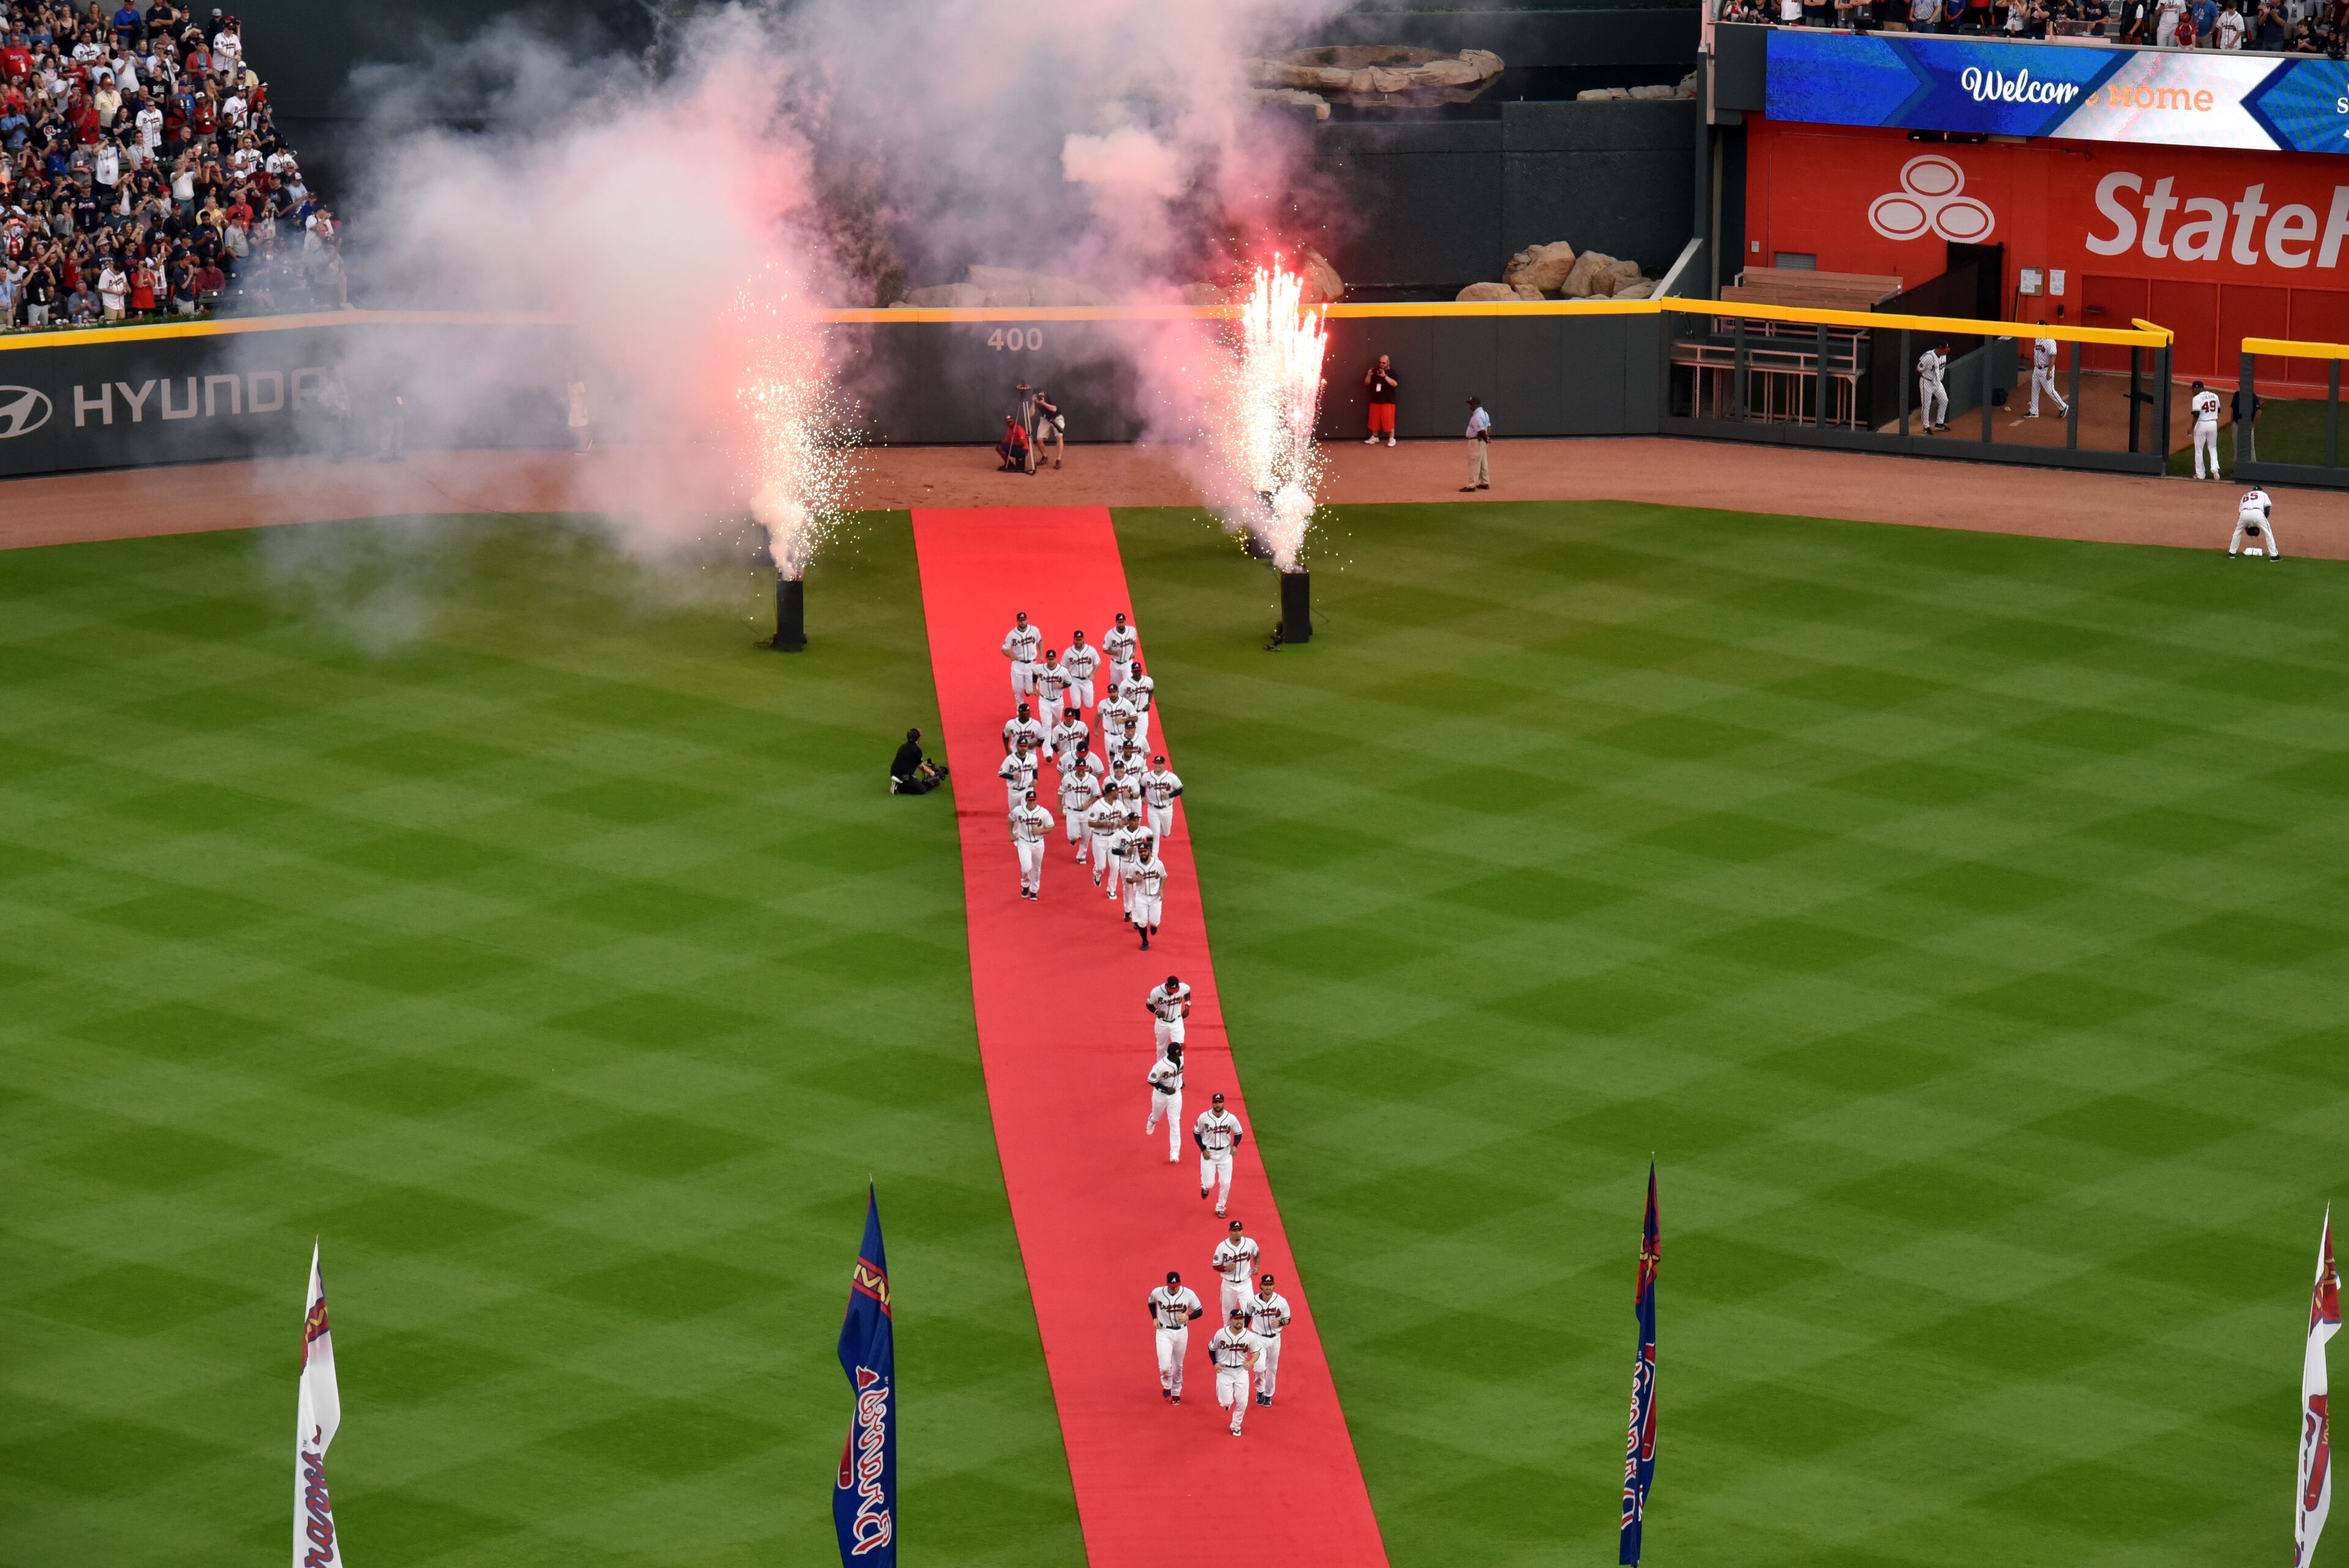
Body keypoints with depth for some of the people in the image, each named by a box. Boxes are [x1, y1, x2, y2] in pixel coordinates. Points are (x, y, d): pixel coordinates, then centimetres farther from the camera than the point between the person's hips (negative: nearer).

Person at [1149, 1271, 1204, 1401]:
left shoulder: (1189, 1294, -16)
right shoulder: (1158, 1293, -14)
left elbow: (1200, 1311, -5)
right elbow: (1151, 1302, 10)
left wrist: (1188, 1317, -24)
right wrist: (1154, 1318, -2)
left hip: (1181, 1332, 1)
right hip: (1164, 1332, -1)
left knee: (1178, 1365, 15)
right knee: (1165, 1366, -11)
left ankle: (1176, 1393, 35)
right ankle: (1167, 1387, 20)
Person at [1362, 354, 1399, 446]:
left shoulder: (1392, 373, -4)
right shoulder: (1375, 371, 10)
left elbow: (1395, 384, -21)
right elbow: (1366, 383, 12)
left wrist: (1385, 376, -32)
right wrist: (1369, 375, -9)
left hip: (1387, 401, -5)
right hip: (1375, 401, 5)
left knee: (1389, 421, -7)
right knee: (1375, 420, 11)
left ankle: (1392, 439, -3)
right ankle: (1374, 438, 23)